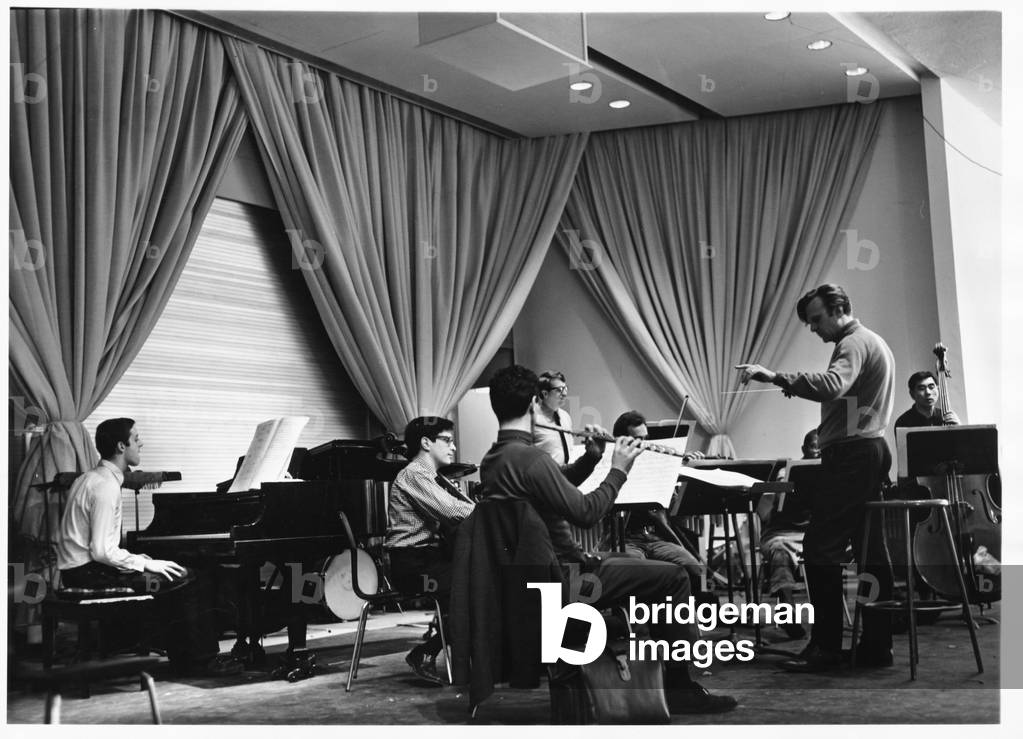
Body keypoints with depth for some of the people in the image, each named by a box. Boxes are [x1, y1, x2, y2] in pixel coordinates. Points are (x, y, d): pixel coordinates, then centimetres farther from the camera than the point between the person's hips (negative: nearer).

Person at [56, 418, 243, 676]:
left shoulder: (91, 479, 14)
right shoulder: (106, 487, -19)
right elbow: (102, 551, -23)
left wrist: (137, 559, 11)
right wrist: (145, 563, -14)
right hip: (90, 575, -11)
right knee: (190, 581, -13)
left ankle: (182, 656, 14)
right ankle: (199, 660, -4)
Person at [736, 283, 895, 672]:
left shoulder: (854, 344, -11)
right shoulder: (871, 342, 23)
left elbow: (832, 385, -31)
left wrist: (777, 377, -35)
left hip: (852, 454, -11)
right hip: (870, 451, 11)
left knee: (821, 548, -9)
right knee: (869, 549, 11)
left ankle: (825, 646, -7)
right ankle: (877, 645, 15)